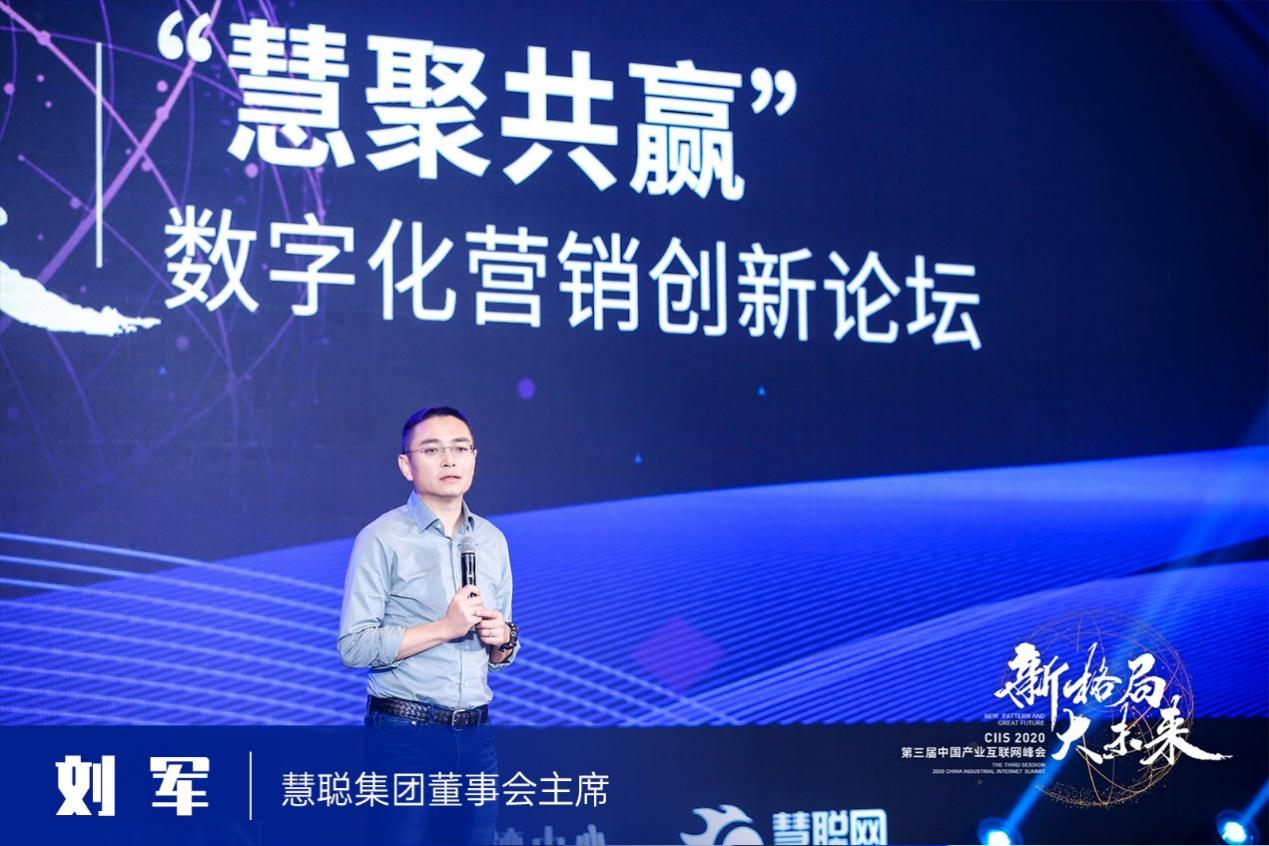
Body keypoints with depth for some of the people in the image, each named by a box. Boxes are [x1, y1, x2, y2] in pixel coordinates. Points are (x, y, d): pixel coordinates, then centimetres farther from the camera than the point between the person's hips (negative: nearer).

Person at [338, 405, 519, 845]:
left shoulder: (493, 541, 12)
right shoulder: (382, 539, -6)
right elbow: (353, 646, -14)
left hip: (476, 738, 5)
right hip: (405, 735, -5)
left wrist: (504, 639, -2)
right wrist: (444, 628, -17)